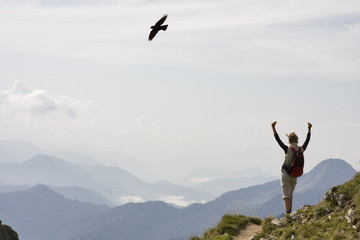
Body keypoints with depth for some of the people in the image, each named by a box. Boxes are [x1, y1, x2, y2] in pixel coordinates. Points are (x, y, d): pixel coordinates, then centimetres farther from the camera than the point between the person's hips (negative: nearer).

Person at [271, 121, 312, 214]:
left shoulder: (288, 149, -13)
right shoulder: (301, 150, 0)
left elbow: (278, 139, -10)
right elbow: (307, 140, 15)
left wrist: (273, 128, -8)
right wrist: (309, 129, 27)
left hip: (286, 174, -5)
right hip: (294, 175, 5)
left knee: (286, 195, -9)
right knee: (290, 195, 17)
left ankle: (287, 213, -19)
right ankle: (289, 213, 20)